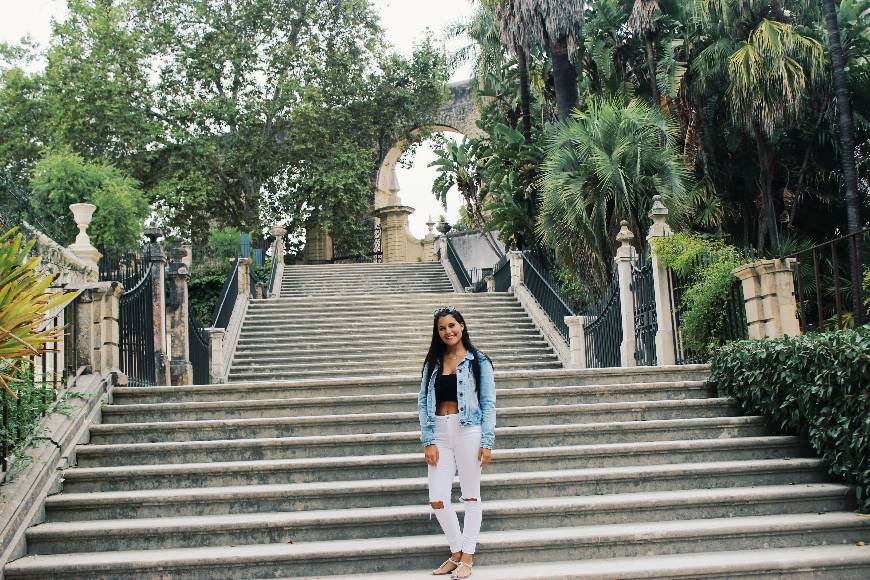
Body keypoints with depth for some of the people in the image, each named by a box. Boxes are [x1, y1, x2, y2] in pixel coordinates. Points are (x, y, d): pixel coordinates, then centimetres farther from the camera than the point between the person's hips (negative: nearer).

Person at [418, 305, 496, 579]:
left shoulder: (478, 361, 1)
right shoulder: (433, 363, 11)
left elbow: (488, 403, -1)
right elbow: (423, 402, 7)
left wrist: (487, 442, -8)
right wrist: (428, 441, -3)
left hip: (468, 431, -3)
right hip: (439, 433, 3)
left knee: (470, 495, 5)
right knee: (437, 500, 0)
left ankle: (467, 557, 17)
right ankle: (456, 552, 20)